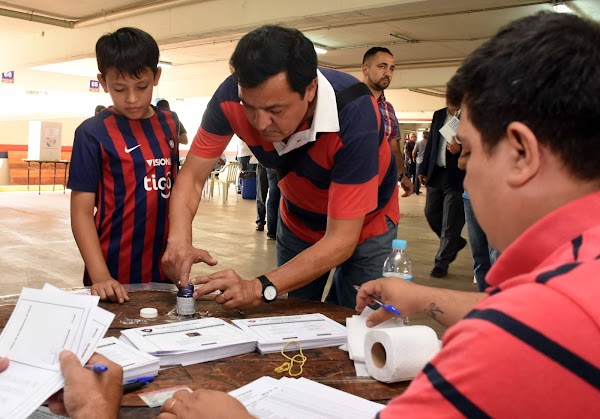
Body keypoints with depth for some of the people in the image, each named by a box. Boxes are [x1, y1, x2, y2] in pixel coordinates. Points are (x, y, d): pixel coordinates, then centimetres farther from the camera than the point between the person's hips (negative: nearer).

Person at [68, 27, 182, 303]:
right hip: (116, 274, -4)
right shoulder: (93, 134, -9)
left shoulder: (170, 124, 5)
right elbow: (82, 212, -10)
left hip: (164, 268, 5)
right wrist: (100, 276, -19)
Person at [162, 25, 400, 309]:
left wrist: (260, 289, -46)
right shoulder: (232, 96, -28)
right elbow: (192, 178, -18)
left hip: (363, 226, -3)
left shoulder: (355, 115, -38)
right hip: (297, 222, 3)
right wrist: (179, 240, -38)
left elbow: (341, 241, -36)